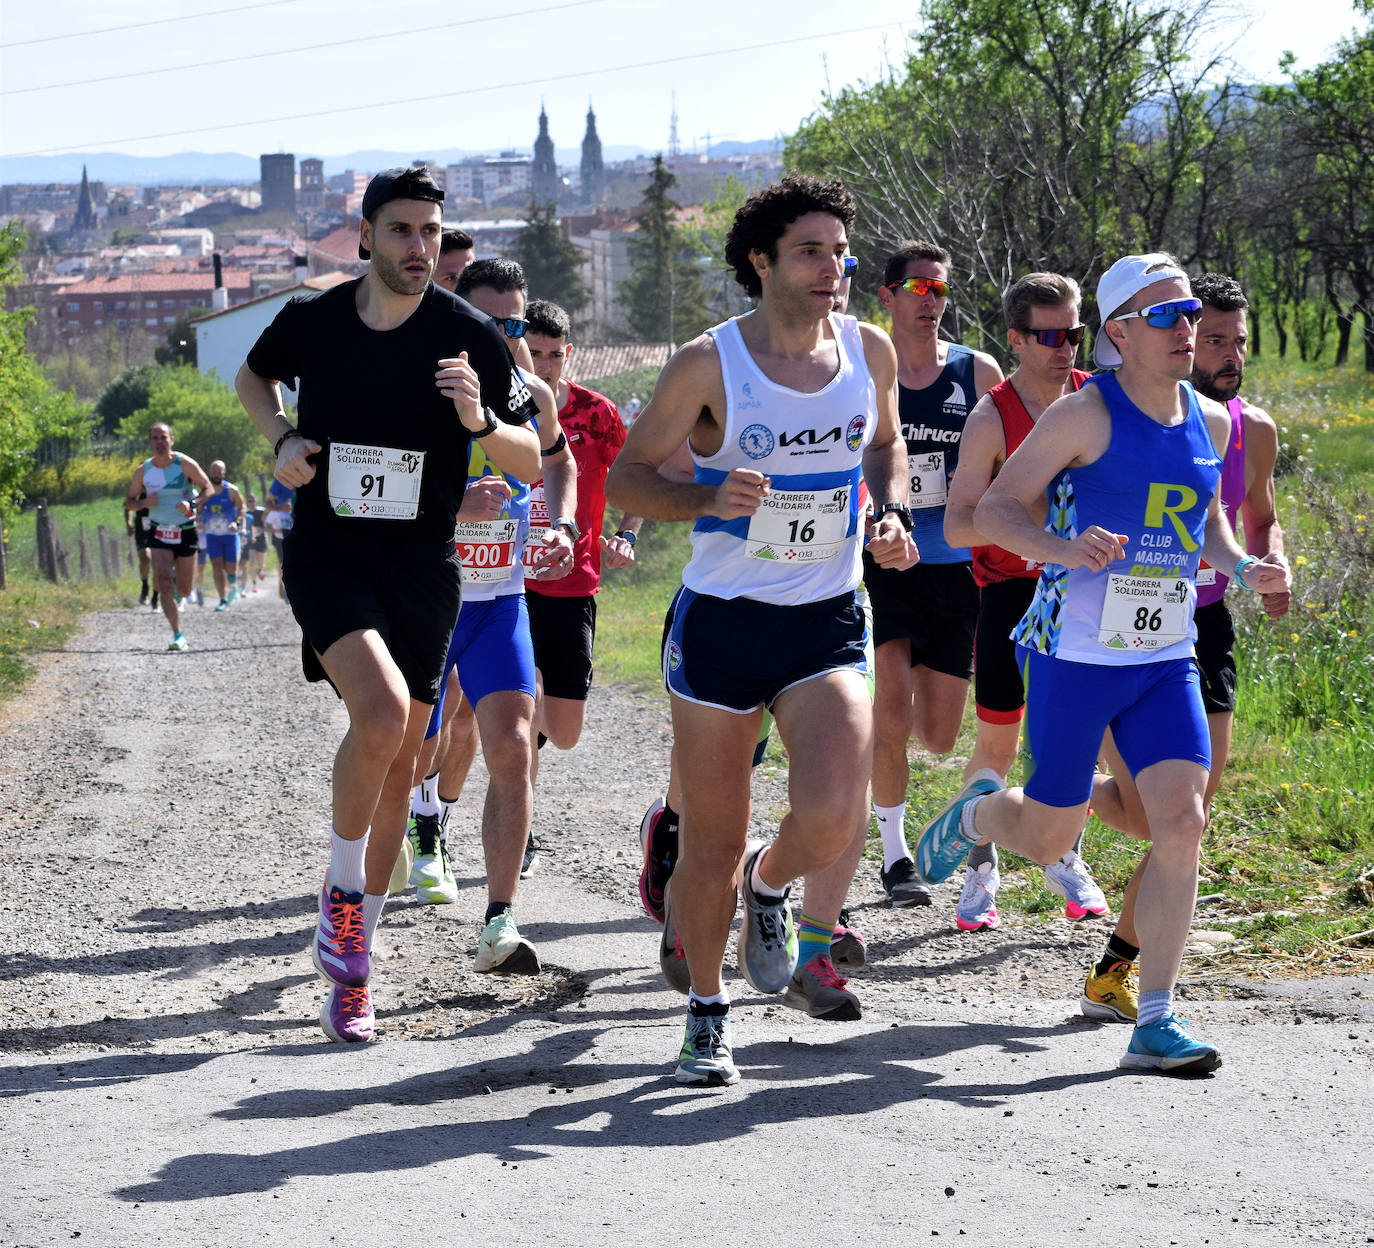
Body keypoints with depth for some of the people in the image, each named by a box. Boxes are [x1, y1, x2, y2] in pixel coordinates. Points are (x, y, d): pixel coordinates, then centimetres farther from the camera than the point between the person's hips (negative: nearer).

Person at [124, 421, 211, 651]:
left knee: (183, 589, 7)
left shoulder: (185, 464, -9)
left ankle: (178, 593, 46)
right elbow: (129, 503, 8)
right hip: (159, 534, 1)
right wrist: (144, 503, -15)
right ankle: (178, 636, -15)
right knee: (164, 584, -17)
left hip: (186, 532, -1)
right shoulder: (143, 471, -1)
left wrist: (191, 505, -21)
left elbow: (208, 488, -2)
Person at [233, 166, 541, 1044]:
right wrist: (282, 438, 1)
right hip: (326, 553, -1)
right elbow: (254, 377, 20)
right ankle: (342, 895, -4)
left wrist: (480, 421, -22)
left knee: (401, 760, 6)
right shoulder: (312, 320, -3)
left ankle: (352, 964, 20)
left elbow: (530, 462, -2)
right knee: (382, 711, -26)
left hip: (423, 567, 2)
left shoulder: (471, 338, -7)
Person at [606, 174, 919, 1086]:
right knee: (712, 844, 4)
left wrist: (893, 514, 3)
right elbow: (627, 476, -4)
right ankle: (708, 1012, 27)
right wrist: (707, 499, -22)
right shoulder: (709, 364, -11)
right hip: (721, 623, -2)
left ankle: (770, 884, 17)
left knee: (835, 815, -19)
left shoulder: (871, 352, 1)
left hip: (827, 624, 2)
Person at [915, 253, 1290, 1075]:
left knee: (1183, 824, -11)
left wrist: (1242, 568, 5)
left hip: (1167, 660, 5)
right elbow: (994, 510, -8)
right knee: (1047, 841, 5)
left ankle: (1156, 1023, -6)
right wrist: (1065, 549, -27)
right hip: (1076, 656, -4)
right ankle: (977, 812, 43)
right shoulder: (1086, 416, -11)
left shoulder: (1210, 422, 7)